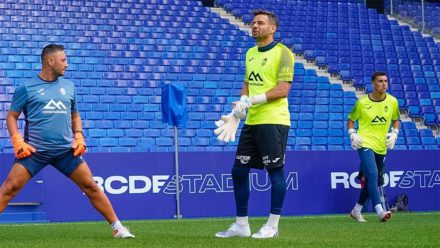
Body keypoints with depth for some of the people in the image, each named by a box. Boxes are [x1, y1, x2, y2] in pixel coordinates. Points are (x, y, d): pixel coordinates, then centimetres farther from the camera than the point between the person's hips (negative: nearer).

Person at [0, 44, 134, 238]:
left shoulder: (68, 86, 13)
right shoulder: (26, 88, 1)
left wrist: (78, 136, 7)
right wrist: (18, 141, -9)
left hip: (66, 149, 3)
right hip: (34, 149, -3)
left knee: (91, 187, 1)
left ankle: (117, 227, 10)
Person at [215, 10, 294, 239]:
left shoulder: (282, 52, -7)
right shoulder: (250, 53, 16)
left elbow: (283, 89, -15)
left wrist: (253, 100, -20)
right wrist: (241, 104, 5)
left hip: (273, 121, -8)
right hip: (252, 121, 8)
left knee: (275, 170, -2)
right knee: (239, 170, 7)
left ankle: (272, 226, 5)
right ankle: (241, 224, 15)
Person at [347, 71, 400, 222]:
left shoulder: (392, 102, 2)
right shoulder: (362, 102, -6)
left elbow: (395, 120, 18)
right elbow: (351, 120, 7)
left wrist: (394, 134, 1)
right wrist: (352, 134, -9)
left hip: (381, 147, 5)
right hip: (365, 144, -5)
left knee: (376, 181, 11)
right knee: (372, 174, -23)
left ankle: (356, 211, 27)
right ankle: (380, 211, -31)